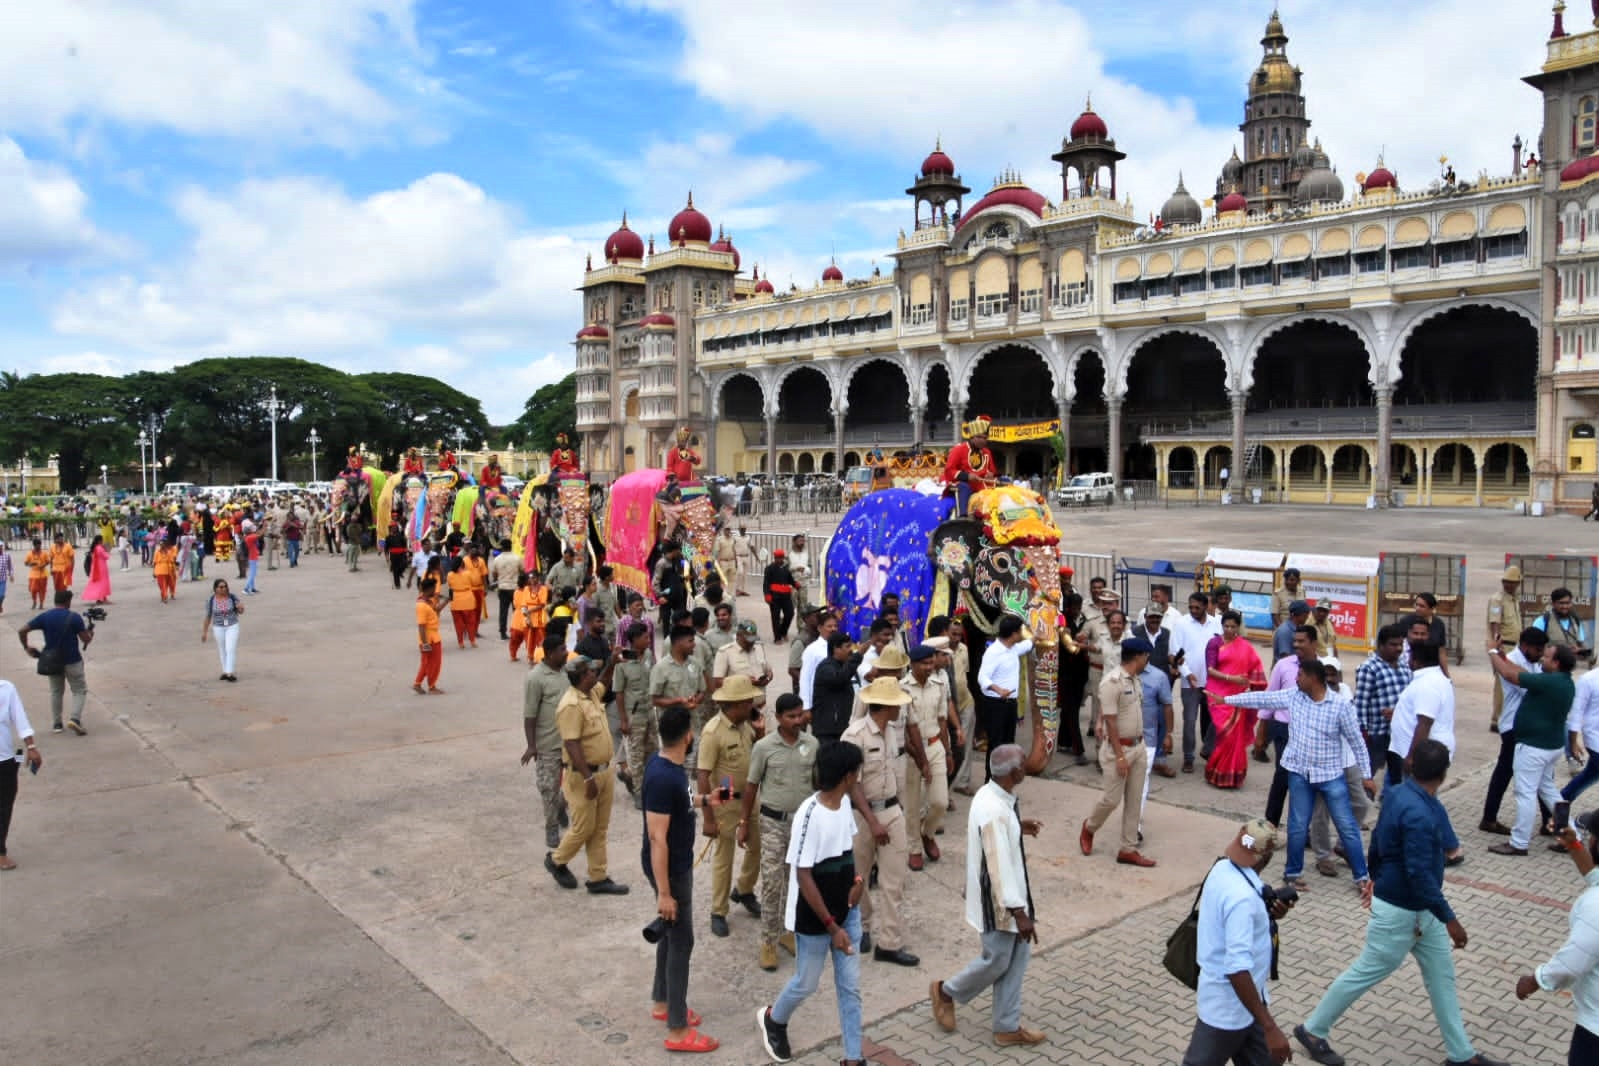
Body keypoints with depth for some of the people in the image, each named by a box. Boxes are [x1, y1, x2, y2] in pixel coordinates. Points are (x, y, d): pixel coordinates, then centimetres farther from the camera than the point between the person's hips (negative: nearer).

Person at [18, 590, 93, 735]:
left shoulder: (44, 617, -2)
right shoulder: (74, 617, -13)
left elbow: (22, 631, -4)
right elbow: (86, 639, -11)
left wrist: (26, 647, 10)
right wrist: (90, 633, 11)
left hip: (52, 660, 4)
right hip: (72, 661, -4)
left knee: (56, 691, 19)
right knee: (80, 690, 9)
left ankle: (56, 724, 21)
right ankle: (75, 719, -10)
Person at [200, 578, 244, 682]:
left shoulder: (232, 597, -7)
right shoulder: (211, 600, -6)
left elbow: (240, 612, 1)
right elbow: (208, 617, 2)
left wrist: (240, 608, -22)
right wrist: (204, 632, 5)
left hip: (232, 626, -1)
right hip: (218, 628, 1)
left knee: (231, 649, -10)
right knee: (222, 650, 9)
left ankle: (229, 673, -10)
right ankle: (225, 671, 20)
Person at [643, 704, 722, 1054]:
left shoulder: (669, 765, 0)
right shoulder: (663, 777, -30)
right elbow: (657, 838, -29)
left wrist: (704, 801, 26)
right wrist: (663, 892, -26)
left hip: (679, 865, 10)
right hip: (670, 870, -10)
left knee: (671, 934, 22)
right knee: (681, 941, 0)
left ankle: (662, 1002, 39)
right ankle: (678, 1030, 10)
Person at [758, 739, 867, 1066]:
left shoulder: (845, 802, -4)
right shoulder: (810, 815, -28)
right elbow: (803, 876, -24)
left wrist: (858, 879, -5)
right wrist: (831, 926, -21)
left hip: (847, 910, 7)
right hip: (814, 918, -6)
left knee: (850, 986, 12)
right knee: (806, 984, 14)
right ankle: (773, 1020, 43)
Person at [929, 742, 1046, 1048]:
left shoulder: (993, 795, 0)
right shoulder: (993, 810, -31)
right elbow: (1000, 867, -29)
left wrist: (1018, 828, 12)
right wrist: (1019, 911, -25)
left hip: (1010, 893, 9)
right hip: (998, 900, -9)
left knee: (1017, 955, 16)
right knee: (997, 961, 9)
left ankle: (1008, 1027, 27)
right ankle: (946, 992, 32)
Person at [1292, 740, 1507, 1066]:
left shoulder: (1399, 794, -2)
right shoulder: (1418, 814, -31)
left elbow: (1377, 839, 11)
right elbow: (1419, 875, -30)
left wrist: (1376, 878, 26)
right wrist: (1449, 918, -23)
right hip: (1399, 911, -9)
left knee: (1442, 975, 18)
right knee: (1366, 974, 6)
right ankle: (1312, 1030, 21)